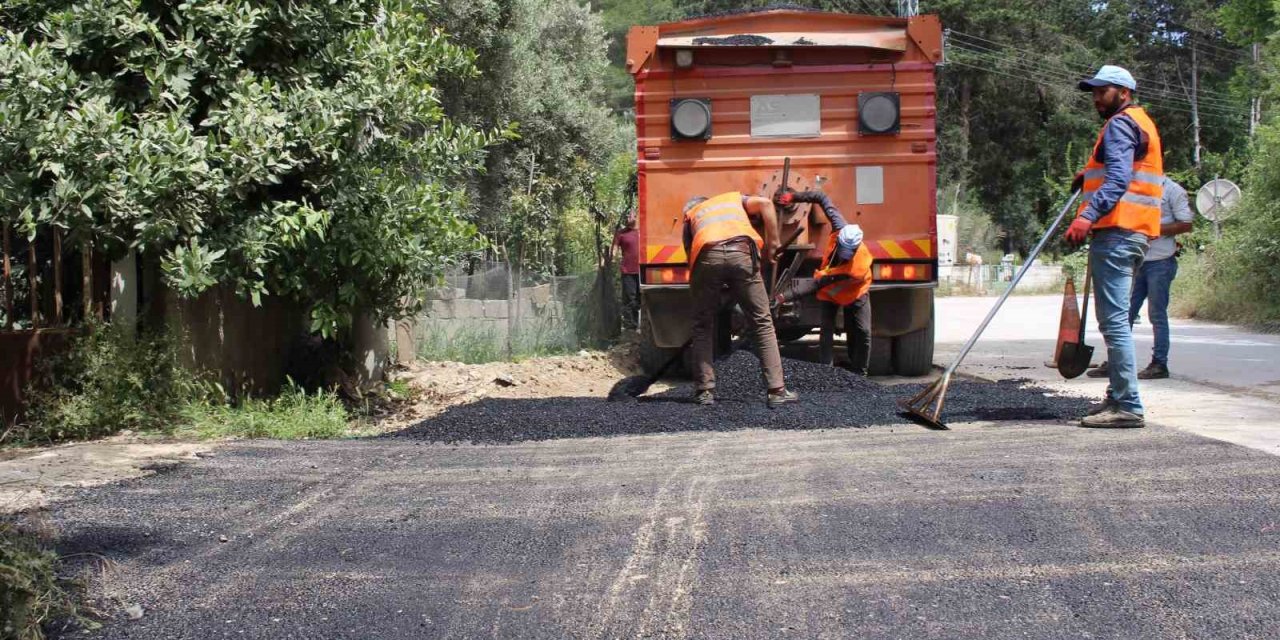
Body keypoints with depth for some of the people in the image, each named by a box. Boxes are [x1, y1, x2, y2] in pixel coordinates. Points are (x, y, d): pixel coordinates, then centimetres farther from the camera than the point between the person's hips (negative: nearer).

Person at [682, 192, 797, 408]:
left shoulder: (690, 214, 35)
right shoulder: (735, 198, 36)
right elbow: (765, 203, 15)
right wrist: (772, 244, 16)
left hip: (707, 256, 0)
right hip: (742, 252, 0)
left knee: (703, 326, 16)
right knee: (762, 323, 8)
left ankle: (705, 390, 13)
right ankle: (776, 391, 4)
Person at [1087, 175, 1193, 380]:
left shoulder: (1172, 190, -4)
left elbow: (1186, 224, -9)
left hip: (1160, 261, -6)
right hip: (1137, 261, 7)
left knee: (1157, 313, -2)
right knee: (1125, 312, 5)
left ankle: (1160, 363, 5)